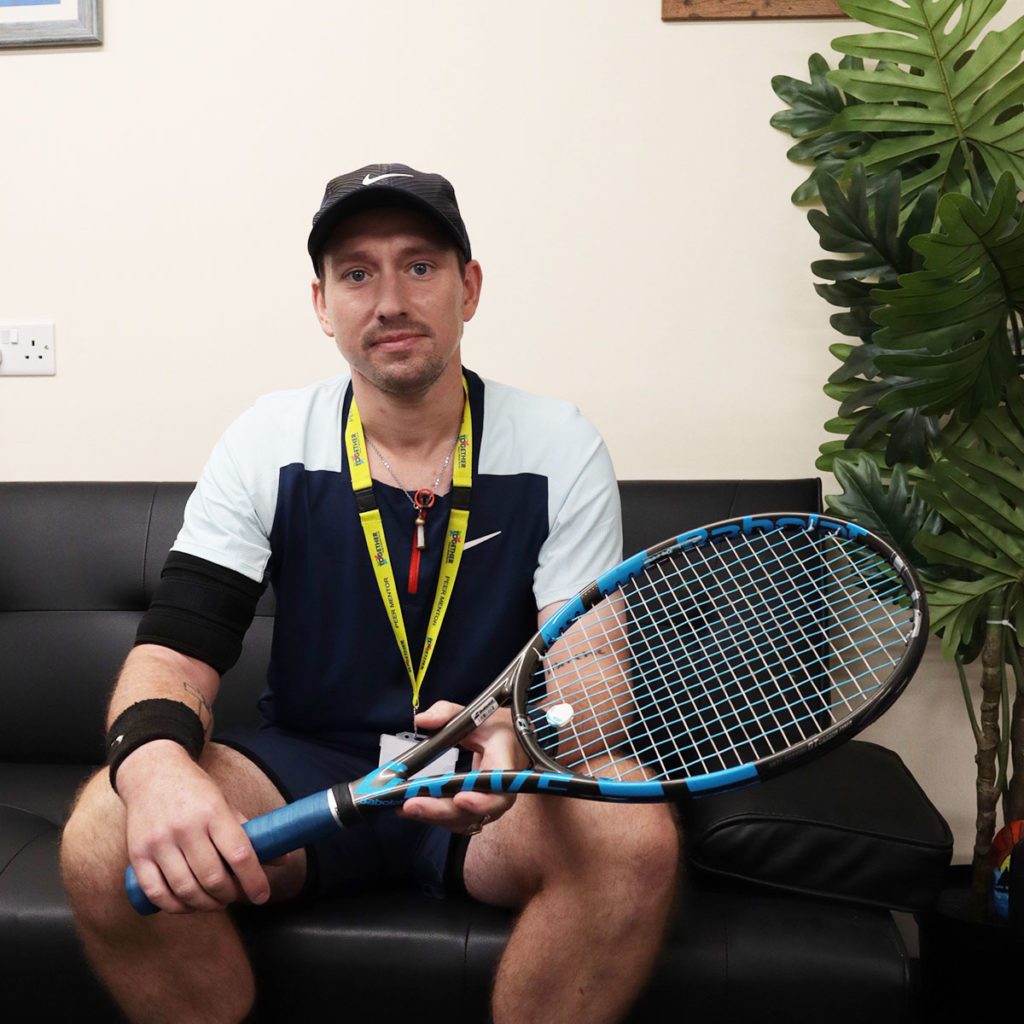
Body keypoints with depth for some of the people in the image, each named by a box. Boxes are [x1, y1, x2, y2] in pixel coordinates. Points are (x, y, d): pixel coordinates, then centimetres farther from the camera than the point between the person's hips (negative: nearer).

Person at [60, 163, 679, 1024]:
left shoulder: (559, 447, -4)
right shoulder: (268, 444, -1)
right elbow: (178, 648, -8)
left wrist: (517, 735, -34)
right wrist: (152, 760, -32)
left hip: (484, 789, 0)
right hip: (305, 768, 1)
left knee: (633, 837, -32)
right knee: (104, 839, -26)